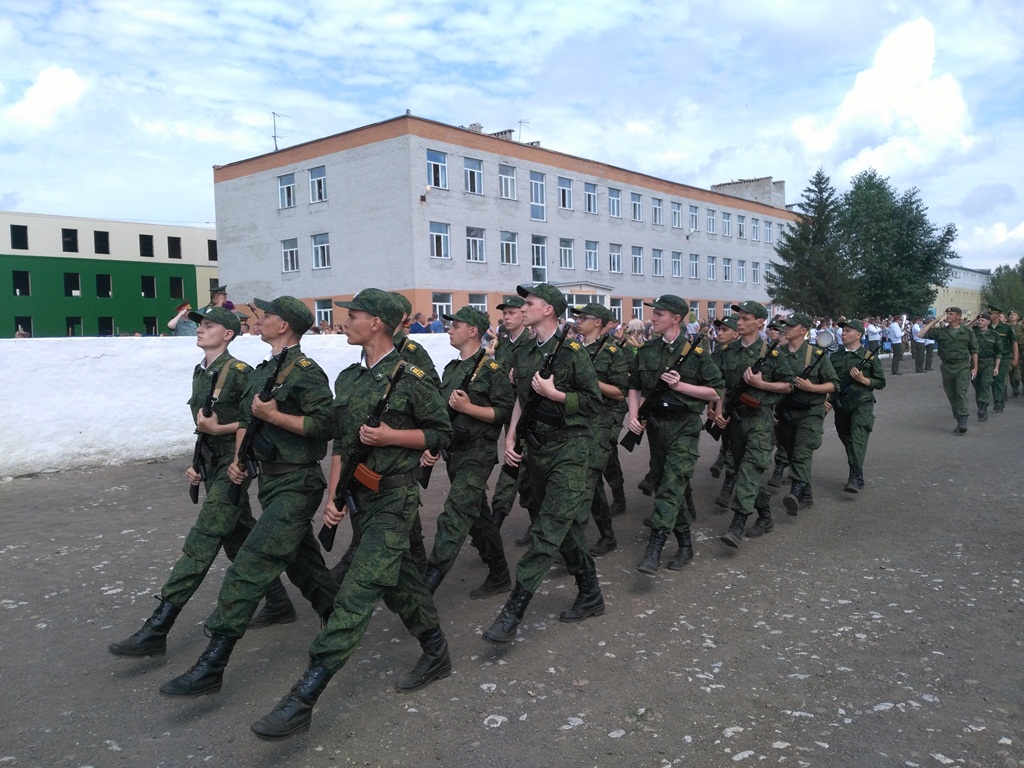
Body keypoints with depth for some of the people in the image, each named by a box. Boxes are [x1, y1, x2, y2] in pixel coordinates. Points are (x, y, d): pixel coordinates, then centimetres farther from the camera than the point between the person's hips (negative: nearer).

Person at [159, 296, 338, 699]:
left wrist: (272, 415, -20)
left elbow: (324, 424, -23)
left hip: (296, 485, -10)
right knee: (302, 563, 19)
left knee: (249, 568, -13)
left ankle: (212, 665, -9)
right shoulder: (262, 372, 14)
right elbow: (245, 419, 23)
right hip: (270, 480, 10)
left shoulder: (305, 372, -14)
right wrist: (237, 459, 10)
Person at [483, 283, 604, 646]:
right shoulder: (523, 354, 10)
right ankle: (590, 595, 28)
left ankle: (514, 609, -9)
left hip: (568, 447, -7)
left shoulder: (571, 352, -10)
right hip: (535, 448, 7)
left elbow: (593, 401, -8)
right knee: (567, 525, 15)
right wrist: (510, 439, 7)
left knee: (548, 530, -10)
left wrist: (554, 393, -17)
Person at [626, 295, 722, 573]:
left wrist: (681, 385, -17)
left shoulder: (696, 352, -8)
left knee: (672, 487, -15)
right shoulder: (646, 351, 5)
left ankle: (654, 549, -17)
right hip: (655, 424, 6)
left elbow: (715, 393, -6)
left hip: (684, 427, -6)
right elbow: (635, 387, 14)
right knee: (660, 485, 12)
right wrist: (633, 416, -1)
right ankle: (685, 544, 28)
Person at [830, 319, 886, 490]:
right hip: (841, 404, 5)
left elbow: (881, 383, 1)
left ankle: (856, 478, -21)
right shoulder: (835, 356, 9)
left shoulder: (869, 357, -1)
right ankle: (855, 474, 26)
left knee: (858, 439, -17)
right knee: (846, 440, 12)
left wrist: (862, 379, -14)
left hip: (862, 404, -4)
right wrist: (826, 399, 4)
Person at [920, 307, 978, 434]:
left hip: (962, 366, -3)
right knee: (951, 396, 7)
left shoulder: (967, 332, 3)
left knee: (961, 393, -15)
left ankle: (963, 422, -18)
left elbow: (974, 350, 8)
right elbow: (921, 334, -6)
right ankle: (959, 421, 17)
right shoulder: (940, 332, 5)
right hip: (947, 367, 3)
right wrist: (932, 322, -2)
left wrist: (975, 367, 5)